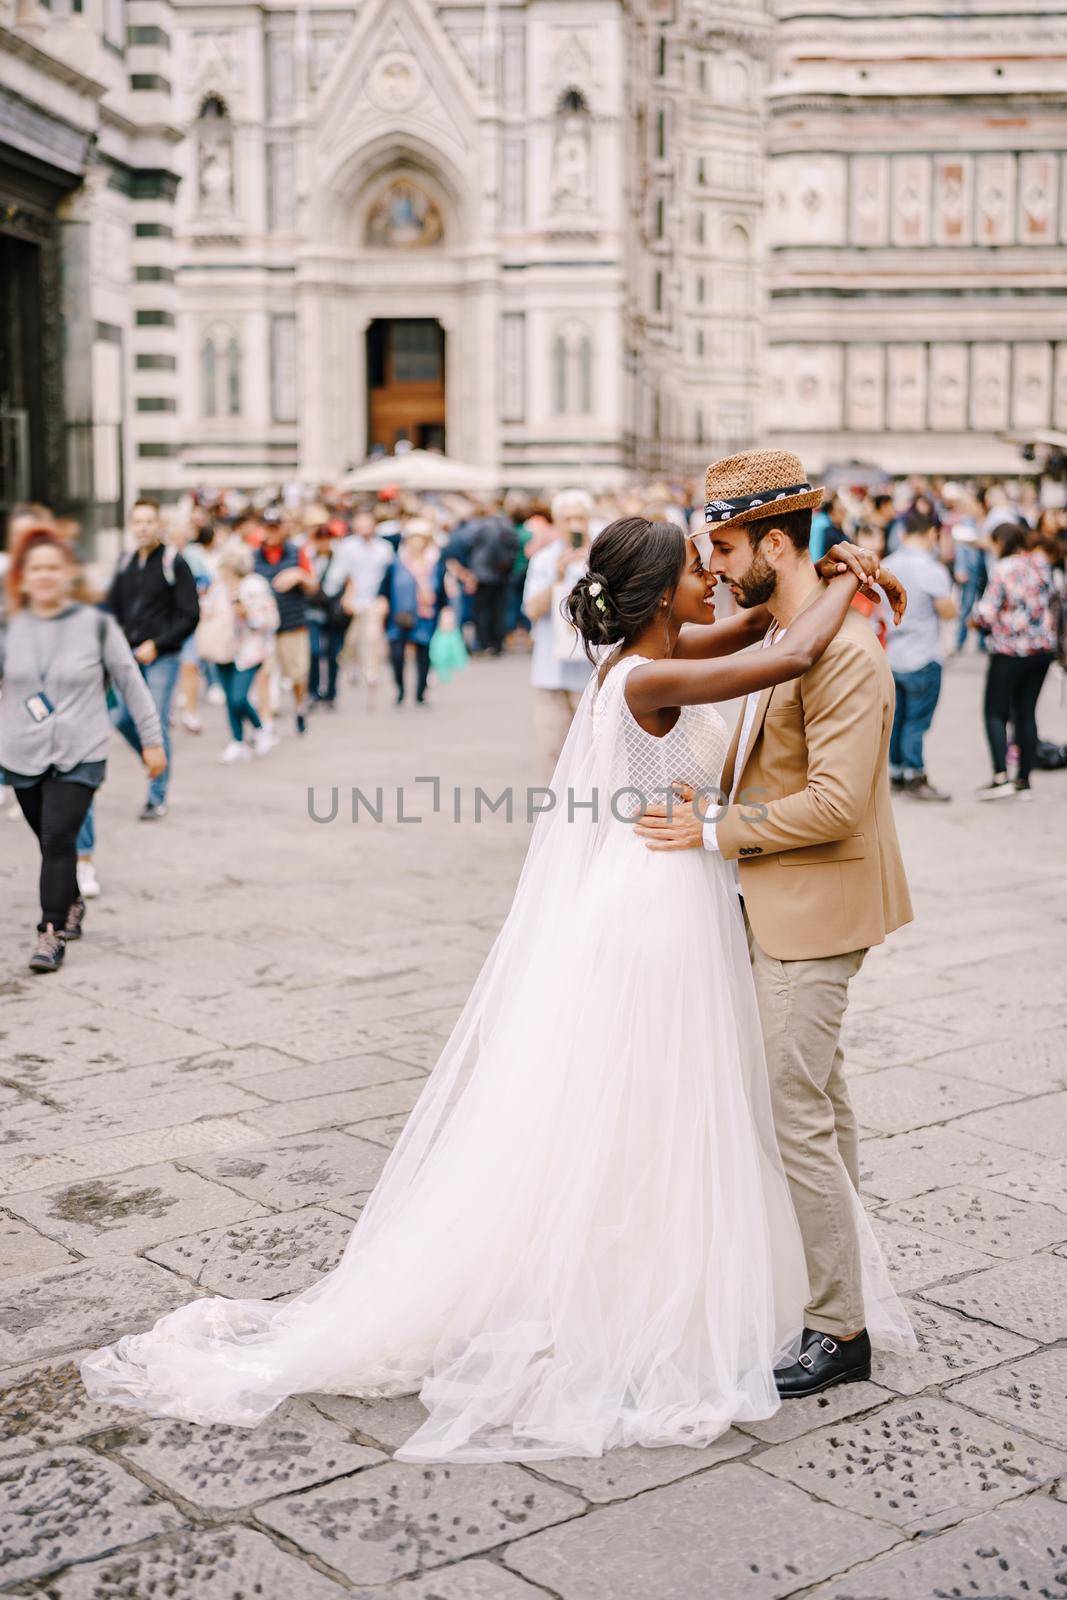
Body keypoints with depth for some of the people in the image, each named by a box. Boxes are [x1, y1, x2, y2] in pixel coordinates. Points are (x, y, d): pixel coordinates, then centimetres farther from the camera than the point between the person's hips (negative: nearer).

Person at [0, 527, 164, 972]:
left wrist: (151, 739, 4)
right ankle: (71, 905, 37)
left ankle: (52, 932, -9)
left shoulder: (95, 624, -4)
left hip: (80, 756, -3)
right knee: (49, 841, 12)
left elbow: (130, 682, 2)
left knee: (59, 838, -15)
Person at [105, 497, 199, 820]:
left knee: (156, 726, -5)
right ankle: (157, 765, 29)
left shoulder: (174, 563, -6)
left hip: (162, 657, -6)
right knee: (124, 720, 5)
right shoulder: (127, 566, 10)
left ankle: (157, 797, 3)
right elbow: (112, 609, 18)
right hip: (129, 656, 6)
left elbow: (190, 615, -9)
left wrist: (157, 645, -15)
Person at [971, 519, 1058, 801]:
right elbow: (1051, 600, 14)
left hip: (1010, 651, -6)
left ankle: (1001, 776, -9)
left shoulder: (1003, 569, -14)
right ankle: (1024, 781, 11)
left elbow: (986, 612, -16)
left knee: (995, 712, 2)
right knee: (1027, 712, 10)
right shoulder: (1042, 564, 6)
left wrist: (975, 619, 4)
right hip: (1043, 648, 6)